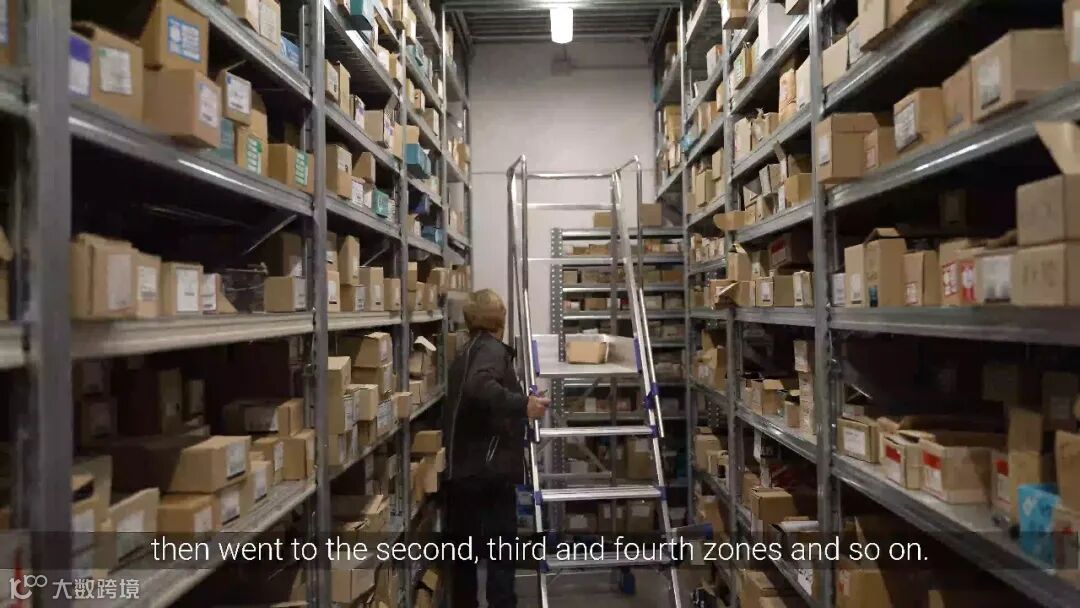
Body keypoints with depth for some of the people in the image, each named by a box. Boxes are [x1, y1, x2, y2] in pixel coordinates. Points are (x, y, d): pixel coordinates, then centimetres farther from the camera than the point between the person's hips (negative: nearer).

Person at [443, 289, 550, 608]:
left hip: (461, 469, 9)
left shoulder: (466, 352, 18)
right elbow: (479, 386, -31)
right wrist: (522, 403, -35)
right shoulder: (492, 349, -10)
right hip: (489, 469, -9)